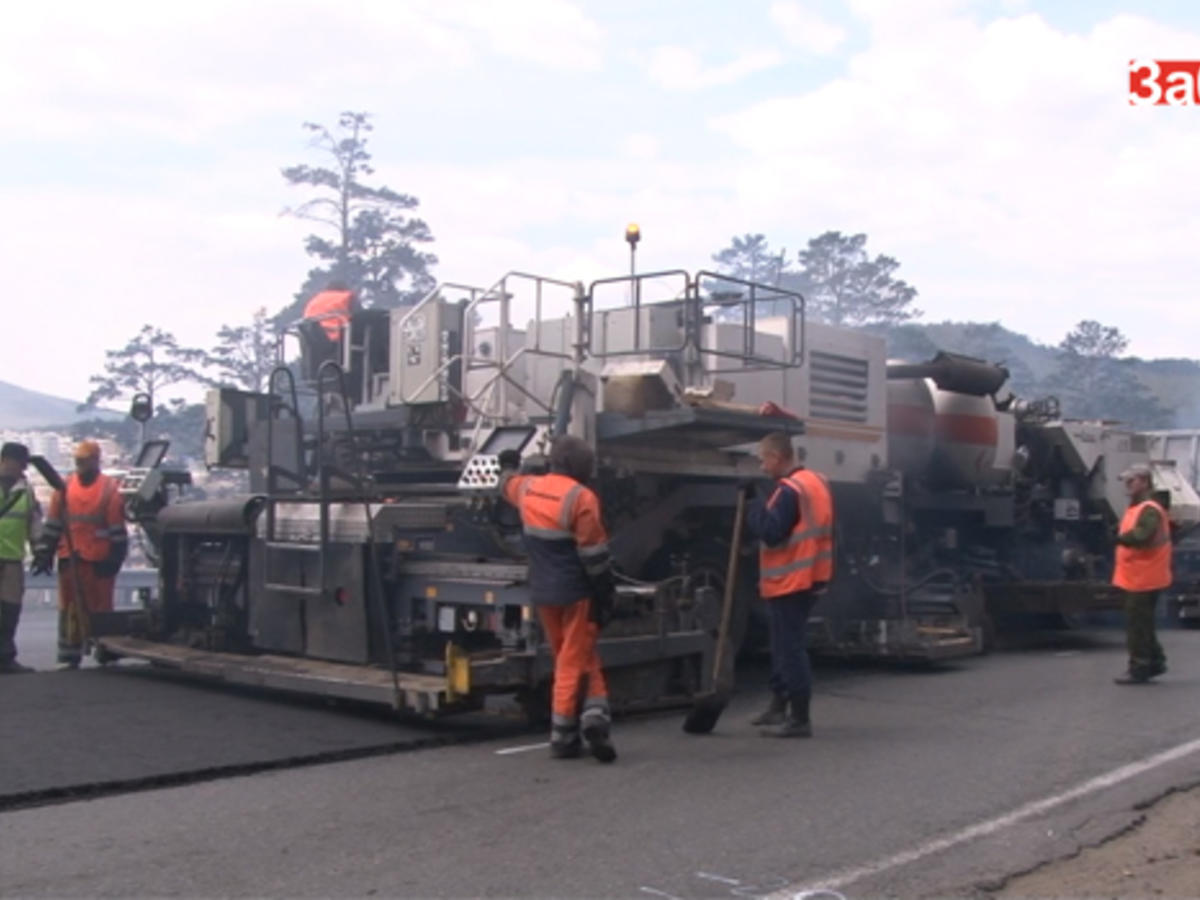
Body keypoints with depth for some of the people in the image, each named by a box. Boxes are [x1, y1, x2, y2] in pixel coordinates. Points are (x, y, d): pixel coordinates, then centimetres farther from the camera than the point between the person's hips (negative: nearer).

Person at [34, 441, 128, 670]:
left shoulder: (109, 489, -2)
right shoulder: (65, 488, 9)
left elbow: (118, 528, -3)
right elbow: (52, 524, 13)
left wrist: (115, 559, -7)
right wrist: (45, 553, 8)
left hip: (99, 561, -4)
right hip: (69, 559, 4)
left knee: (100, 608, 2)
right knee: (69, 609, 5)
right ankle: (68, 657, 11)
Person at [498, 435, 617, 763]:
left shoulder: (528, 488, 5)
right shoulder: (581, 498, -15)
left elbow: (507, 483, 31)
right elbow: (594, 555, -15)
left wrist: (508, 465, 54)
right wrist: (605, 596, -8)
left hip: (543, 593, 6)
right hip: (575, 592, -6)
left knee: (567, 659, 14)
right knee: (575, 662, 2)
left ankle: (566, 736, 10)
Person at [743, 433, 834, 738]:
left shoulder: (789, 490, -19)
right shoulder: (816, 482, 12)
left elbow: (770, 532, -24)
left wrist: (753, 504, -14)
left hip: (790, 582, -10)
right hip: (808, 578, 10)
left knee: (790, 648, -5)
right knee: (785, 645, 19)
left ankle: (799, 719, -2)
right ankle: (779, 705, 30)